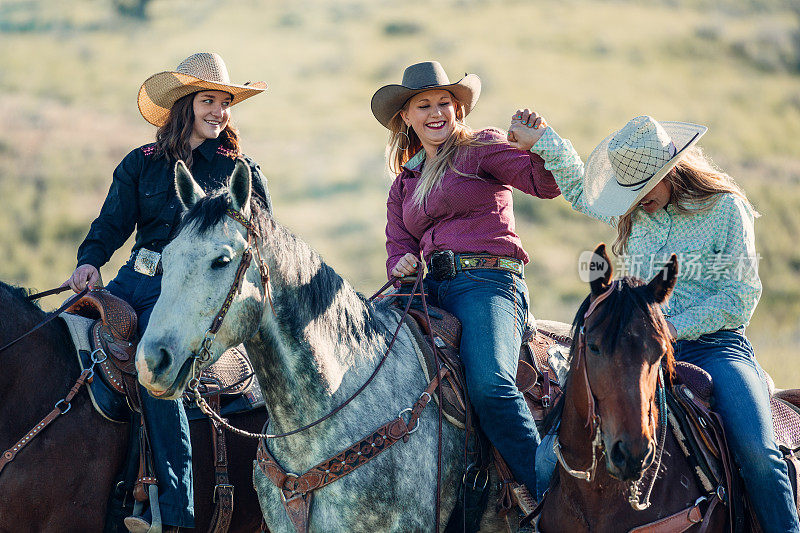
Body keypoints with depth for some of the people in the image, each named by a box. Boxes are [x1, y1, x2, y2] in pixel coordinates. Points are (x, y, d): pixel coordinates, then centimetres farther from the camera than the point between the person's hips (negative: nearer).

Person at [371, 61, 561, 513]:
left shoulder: (482, 147, 8)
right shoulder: (404, 184, 24)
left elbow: (548, 183, -5)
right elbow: (399, 244, 17)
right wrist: (402, 264, -7)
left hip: (487, 279, -6)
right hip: (432, 290, 6)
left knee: (489, 384, -31)